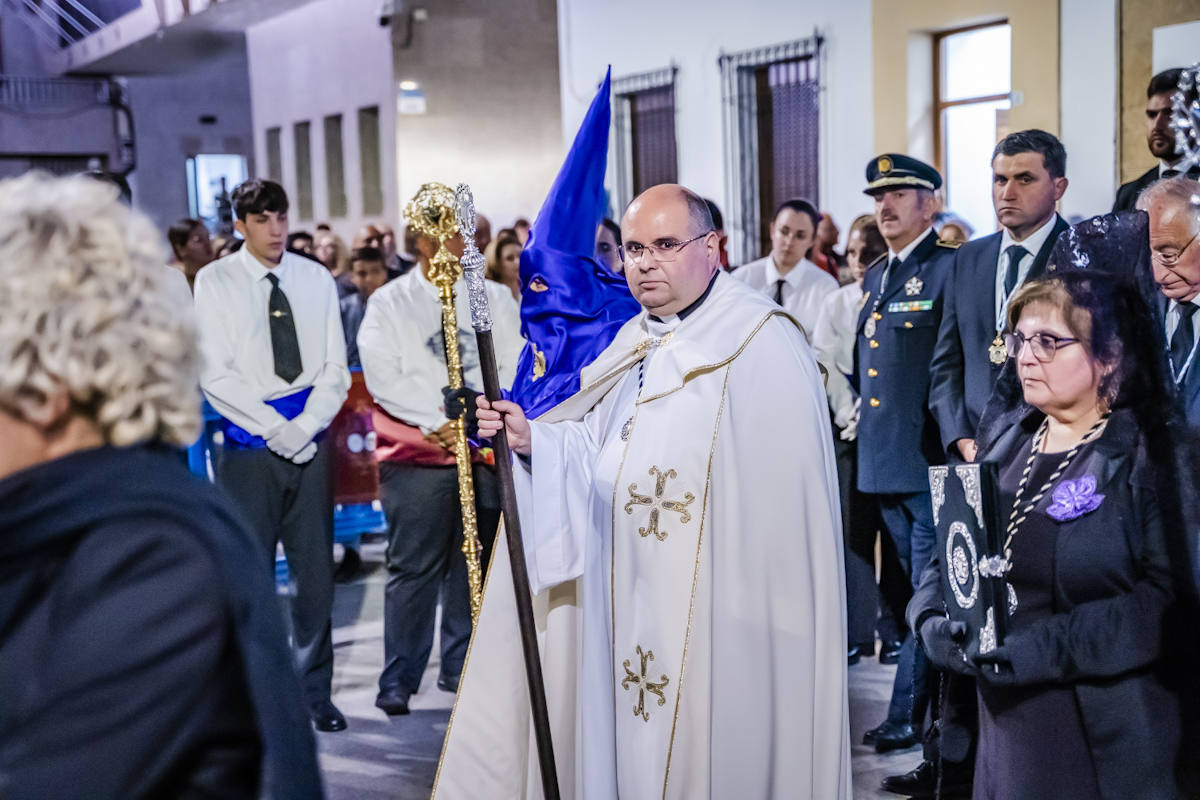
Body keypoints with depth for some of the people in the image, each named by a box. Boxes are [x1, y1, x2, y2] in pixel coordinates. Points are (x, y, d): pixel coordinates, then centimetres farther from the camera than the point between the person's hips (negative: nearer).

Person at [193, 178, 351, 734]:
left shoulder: (316, 279, 9)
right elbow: (215, 375, -7)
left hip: (310, 443, 3)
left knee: (316, 574, 7)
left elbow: (335, 367, 7)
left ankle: (315, 693, 19)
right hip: (249, 445, -3)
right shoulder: (215, 282, 0)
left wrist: (305, 427, -8)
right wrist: (275, 428, -12)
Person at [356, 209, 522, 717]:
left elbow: (516, 367, 5)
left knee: (475, 564, 7)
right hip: (417, 456, -3)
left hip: (485, 452, 3)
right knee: (413, 570, -4)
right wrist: (441, 423, -13)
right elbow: (382, 376, -7)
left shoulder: (495, 299, 12)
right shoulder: (389, 303, 4)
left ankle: (461, 669, 18)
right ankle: (398, 681, 2)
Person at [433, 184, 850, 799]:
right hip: (629, 601, 7)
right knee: (632, 744, 13)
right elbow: (597, 453, 11)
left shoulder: (761, 343, -12)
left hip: (715, 608, -7)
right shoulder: (634, 344, 14)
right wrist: (531, 440, -7)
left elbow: (785, 497, -17)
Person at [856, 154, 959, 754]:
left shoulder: (950, 268, -8)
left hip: (929, 460, -8)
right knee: (915, 589, 15)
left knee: (931, 592, -3)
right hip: (883, 458, 8)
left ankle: (907, 715, 2)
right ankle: (944, 700, 25)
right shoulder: (876, 275, 17)